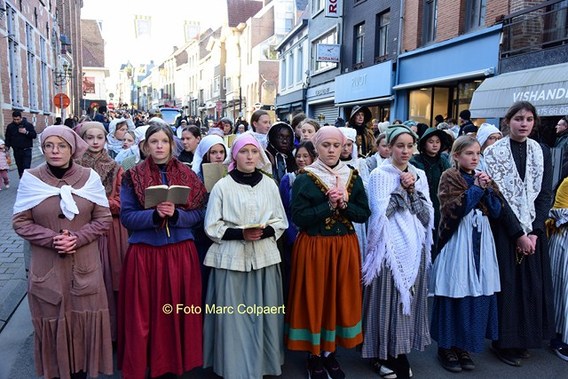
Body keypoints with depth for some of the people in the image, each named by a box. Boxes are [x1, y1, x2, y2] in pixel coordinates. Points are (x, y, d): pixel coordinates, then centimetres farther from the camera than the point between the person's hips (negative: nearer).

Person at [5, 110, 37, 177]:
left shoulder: (28, 125, -2)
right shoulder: (10, 126, 6)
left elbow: (34, 135, -4)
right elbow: (8, 138, 11)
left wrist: (26, 132, -19)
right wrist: (7, 148, 4)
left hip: (26, 150, -3)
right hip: (16, 151, 3)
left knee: (26, 167, -11)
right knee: (20, 168, 8)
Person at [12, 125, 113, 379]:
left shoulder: (89, 177, -3)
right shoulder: (30, 178, -3)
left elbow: (104, 218, 0)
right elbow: (20, 221, 0)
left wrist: (78, 238, -14)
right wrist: (51, 238, -15)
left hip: (84, 263, 1)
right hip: (46, 266, 0)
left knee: (84, 318, 8)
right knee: (52, 319, 9)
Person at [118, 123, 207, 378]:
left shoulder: (187, 175, 5)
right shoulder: (133, 176, 2)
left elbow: (198, 214, 2)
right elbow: (126, 217, -4)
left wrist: (175, 214, -16)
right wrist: (155, 215, -20)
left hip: (181, 253, 1)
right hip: (144, 254, -1)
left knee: (178, 313, 8)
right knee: (143, 315, 5)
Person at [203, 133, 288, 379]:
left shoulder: (269, 184, 5)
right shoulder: (222, 186, -3)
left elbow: (281, 222, 8)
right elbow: (212, 227, -3)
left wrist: (264, 232, -11)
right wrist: (241, 233, -15)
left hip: (264, 256, 3)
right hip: (232, 257, -2)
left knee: (264, 313, 7)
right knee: (233, 315, 2)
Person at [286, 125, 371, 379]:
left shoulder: (353, 177, 5)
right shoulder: (304, 179, -6)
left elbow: (364, 214, 2)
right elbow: (298, 217, -14)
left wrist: (344, 205, -15)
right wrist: (329, 206, -18)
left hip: (345, 247, 4)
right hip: (314, 248, -3)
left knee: (340, 298, 10)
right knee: (314, 298, 4)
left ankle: (330, 351, 28)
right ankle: (314, 354, 22)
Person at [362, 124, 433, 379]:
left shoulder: (419, 175, 10)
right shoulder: (379, 175, -5)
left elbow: (427, 215, 3)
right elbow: (380, 214, -13)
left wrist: (412, 191, -8)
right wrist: (400, 189, -13)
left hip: (414, 246, 5)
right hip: (389, 247, -5)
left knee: (408, 295, 11)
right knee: (387, 296, 1)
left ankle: (400, 352, 27)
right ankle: (382, 353, 17)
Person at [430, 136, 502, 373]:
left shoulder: (483, 177, 14)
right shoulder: (449, 177, -3)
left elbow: (496, 212, 8)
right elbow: (452, 210, -15)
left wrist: (487, 189, -6)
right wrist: (476, 188, -13)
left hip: (481, 240, 6)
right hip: (458, 240, -5)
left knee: (477, 292, 7)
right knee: (455, 293, 0)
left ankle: (464, 346, 21)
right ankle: (447, 347, 14)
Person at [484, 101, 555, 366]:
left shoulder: (541, 153, 6)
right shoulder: (494, 152, -6)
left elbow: (545, 194, 3)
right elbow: (498, 196, -10)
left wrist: (534, 231, -8)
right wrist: (518, 233, -14)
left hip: (534, 230, 4)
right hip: (504, 229, -4)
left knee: (533, 284, 8)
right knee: (508, 283, 1)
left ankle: (524, 339, 26)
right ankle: (504, 342, 17)